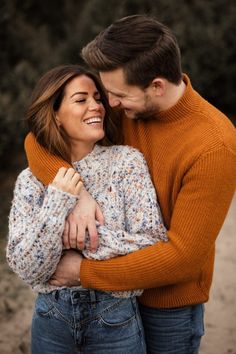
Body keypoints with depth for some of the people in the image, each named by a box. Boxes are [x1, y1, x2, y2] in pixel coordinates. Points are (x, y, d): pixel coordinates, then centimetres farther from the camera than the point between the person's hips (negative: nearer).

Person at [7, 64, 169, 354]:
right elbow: (27, 270, -11)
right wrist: (58, 202, -19)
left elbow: (152, 243, -15)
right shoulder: (30, 180, -4)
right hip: (51, 315, 2)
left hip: (115, 316, -1)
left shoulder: (126, 161, -9)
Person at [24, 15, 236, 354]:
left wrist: (85, 271, -22)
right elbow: (38, 140, -9)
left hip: (168, 302, -5)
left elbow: (183, 255, -25)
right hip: (117, 289, 5)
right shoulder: (124, 107, -11)